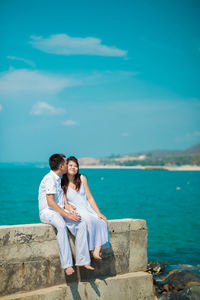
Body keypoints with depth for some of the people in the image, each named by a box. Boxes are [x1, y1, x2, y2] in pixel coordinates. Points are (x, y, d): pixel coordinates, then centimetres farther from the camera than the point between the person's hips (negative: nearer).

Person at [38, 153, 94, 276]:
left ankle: (83, 260, -16)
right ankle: (67, 265, -39)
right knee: (61, 225, -39)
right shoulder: (49, 179, -11)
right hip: (47, 212, -8)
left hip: (60, 211, 8)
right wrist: (68, 215, -22)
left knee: (82, 224, -15)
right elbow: (50, 202, -20)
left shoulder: (59, 179, 19)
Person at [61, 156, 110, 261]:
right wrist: (71, 211, -25)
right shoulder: (62, 184, 0)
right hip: (75, 212, -4)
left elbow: (90, 198, 8)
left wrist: (98, 213, -2)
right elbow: (65, 204, -4)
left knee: (102, 222, -26)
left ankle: (97, 249, -32)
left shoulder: (82, 179, 10)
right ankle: (92, 250, -26)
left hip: (88, 209, 4)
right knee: (89, 221, -35)